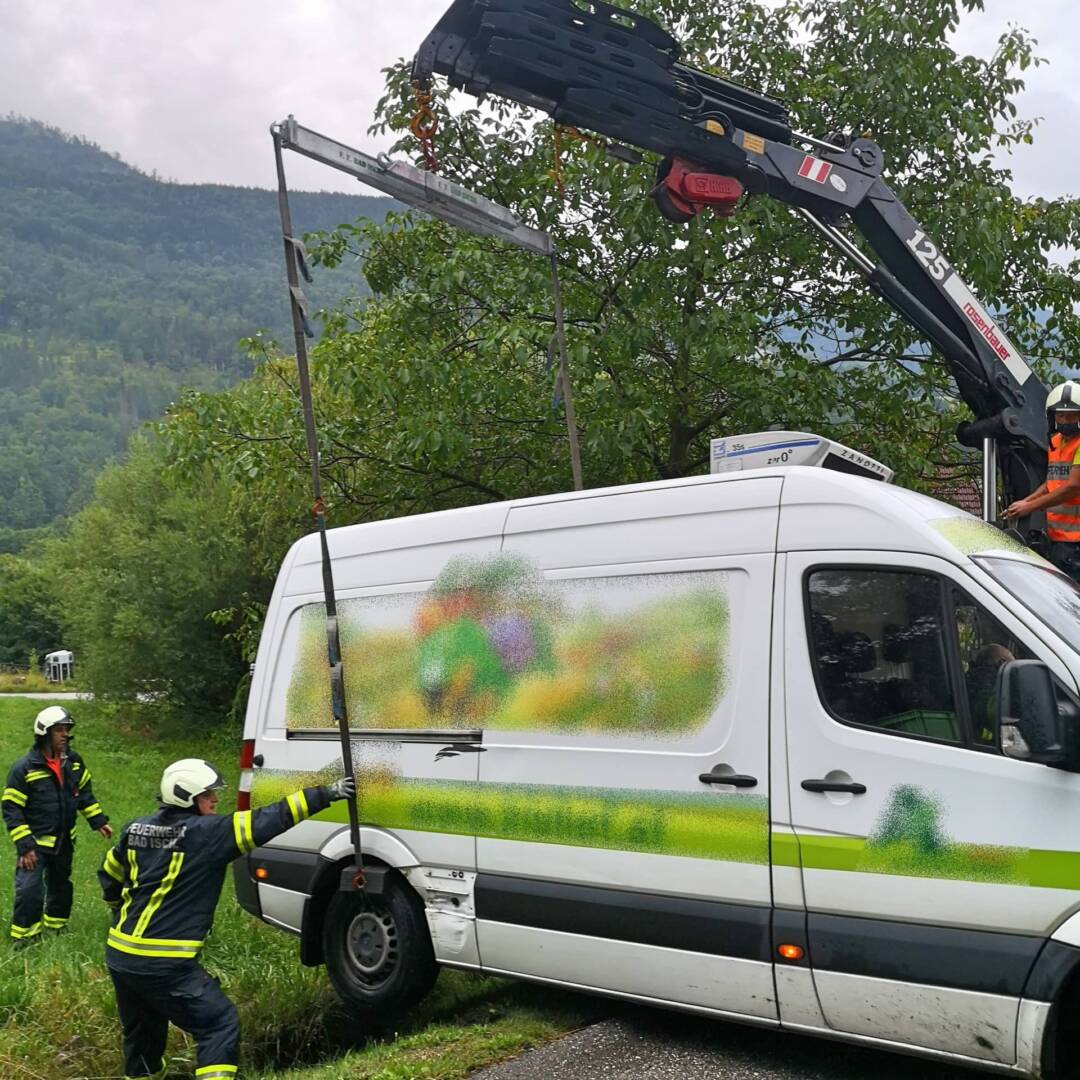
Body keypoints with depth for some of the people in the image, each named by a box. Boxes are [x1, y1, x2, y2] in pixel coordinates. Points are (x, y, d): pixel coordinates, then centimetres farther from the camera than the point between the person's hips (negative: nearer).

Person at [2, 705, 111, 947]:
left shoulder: (73, 761, -1)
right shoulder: (24, 768, -18)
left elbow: (85, 794, 13)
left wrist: (98, 821, 6)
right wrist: (24, 845, -20)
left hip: (64, 841, 6)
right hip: (35, 843, -5)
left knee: (61, 886, 18)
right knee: (29, 890, -13)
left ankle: (56, 927, 37)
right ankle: (23, 937, 5)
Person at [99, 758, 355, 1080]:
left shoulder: (137, 829, 7)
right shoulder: (207, 833, -13)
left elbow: (109, 876, 22)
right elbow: (266, 821, -17)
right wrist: (326, 794, -16)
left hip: (119, 955, 8)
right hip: (163, 965, -8)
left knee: (141, 1033, 25)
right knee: (220, 1024, 1)